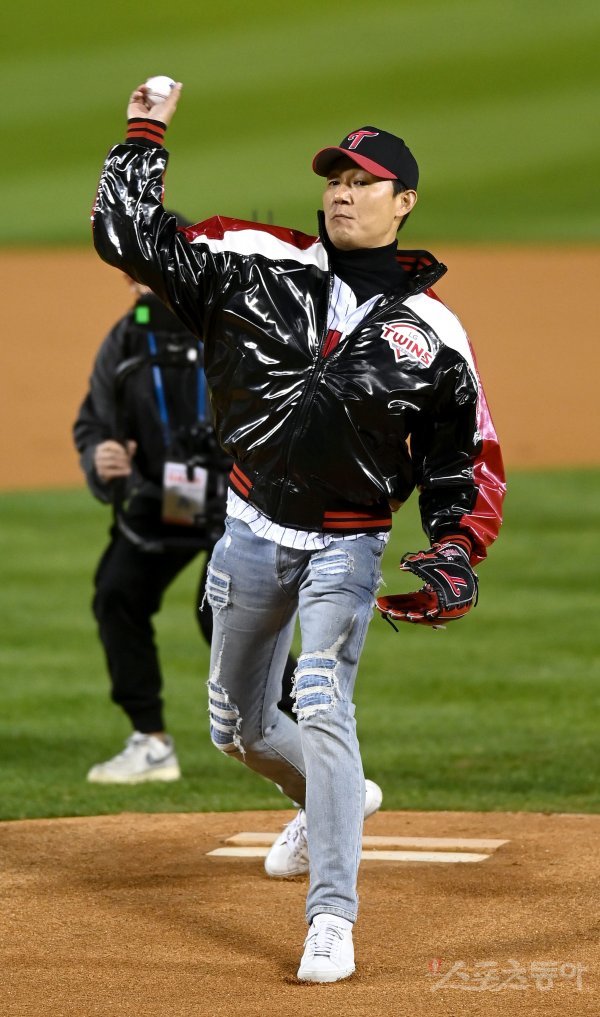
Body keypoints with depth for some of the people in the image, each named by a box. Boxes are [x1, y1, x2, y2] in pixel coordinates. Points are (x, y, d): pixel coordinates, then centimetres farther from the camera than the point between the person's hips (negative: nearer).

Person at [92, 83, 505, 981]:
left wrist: (457, 553, -11)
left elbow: (469, 457, 2)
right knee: (237, 728, 16)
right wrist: (145, 136, -6)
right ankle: (325, 799, 49)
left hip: (347, 548, -3)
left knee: (321, 706, -23)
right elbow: (128, 235, -4)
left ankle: (333, 920, -21)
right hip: (251, 535, 3)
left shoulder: (432, 331, -4)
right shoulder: (254, 266, -2)